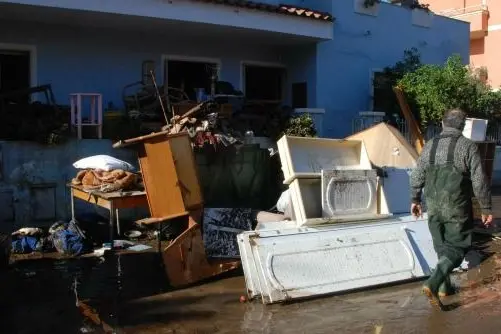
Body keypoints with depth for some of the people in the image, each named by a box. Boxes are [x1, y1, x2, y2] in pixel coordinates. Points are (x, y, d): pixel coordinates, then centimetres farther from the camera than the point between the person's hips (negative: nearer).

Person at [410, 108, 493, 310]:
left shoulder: (429, 146, 4)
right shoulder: (468, 146, -10)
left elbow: (416, 177, 10)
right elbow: (479, 182, -10)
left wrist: (415, 200, 22)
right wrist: (486, 209, -1)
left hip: (434, 208, 5)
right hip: (457, 208, -5)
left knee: (442, 247, 19)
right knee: (456, 248, 4)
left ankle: (444, 286, 28)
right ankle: (433, 283, -14)